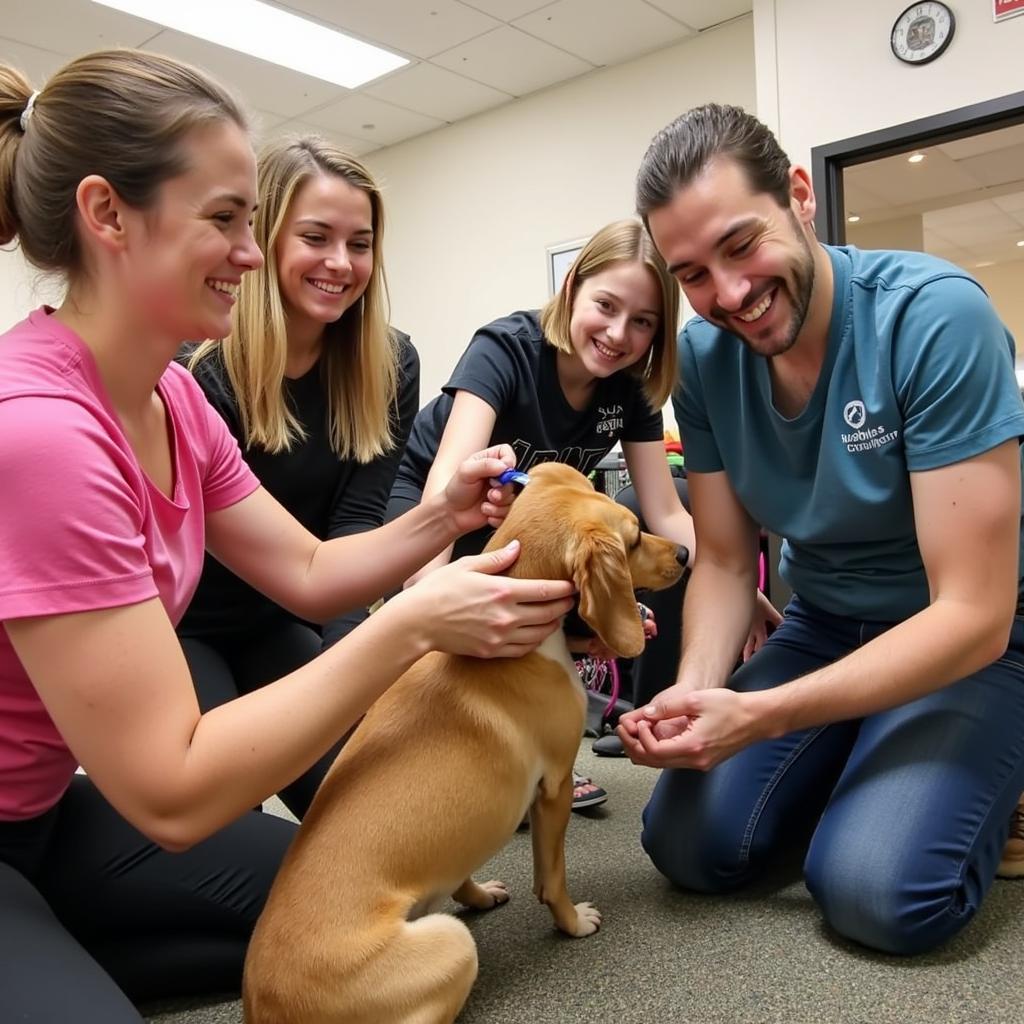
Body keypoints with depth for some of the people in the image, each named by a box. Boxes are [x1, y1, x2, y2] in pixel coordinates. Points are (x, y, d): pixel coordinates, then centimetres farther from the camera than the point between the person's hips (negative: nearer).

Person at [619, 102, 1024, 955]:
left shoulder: (936, 316, -26)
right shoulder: (704, 358, -9)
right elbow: (725, 561, -2)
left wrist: (757, 716, -33)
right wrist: (695, 691, -22)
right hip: (824, 628, 5)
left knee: (876, 889, -25)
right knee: (691, 843, -7)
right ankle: (851, 770, 18)